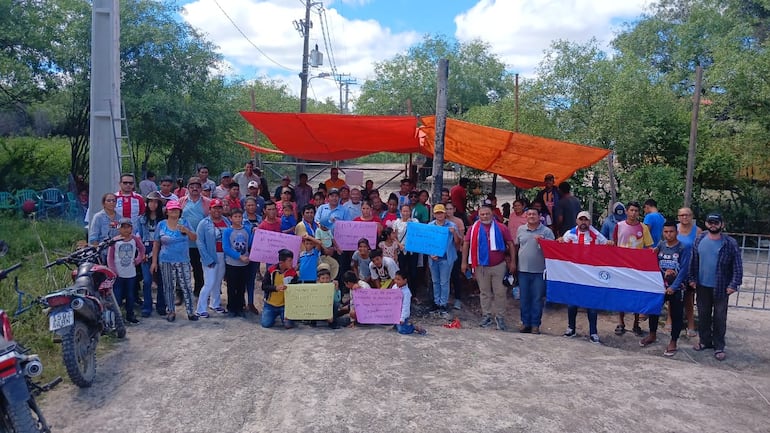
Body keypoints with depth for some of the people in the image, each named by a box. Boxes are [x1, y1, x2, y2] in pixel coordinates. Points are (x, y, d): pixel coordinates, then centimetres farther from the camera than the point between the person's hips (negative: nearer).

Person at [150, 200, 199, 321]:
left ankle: (190, 312, 6)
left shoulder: (184, 223, 5)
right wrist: (154, 261, 3)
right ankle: (170, 311, 19)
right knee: (168, 287, 7)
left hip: (183, 261, 0)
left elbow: (194, 239, 0)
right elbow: (156, 244, 6)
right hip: (166, 261, 0)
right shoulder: (161, 224, 4)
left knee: (186, 286, -2)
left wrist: (186, 230, -19)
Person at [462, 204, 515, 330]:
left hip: (498, 266, -1)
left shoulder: (501, 228, -1)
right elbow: (466, 244, 3)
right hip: (481, 266, 1)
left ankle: (499, 316, 15)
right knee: (484, 292, 11)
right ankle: (486, 316, 23)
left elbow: (510, 244, 2)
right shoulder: (474, 229, 0)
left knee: (499, 292, 3)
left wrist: (512, 262, -1)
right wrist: (464, 262, -1)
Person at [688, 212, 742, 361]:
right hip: (702, 286, 3)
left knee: (720, 318, 5)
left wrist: (734, 284, -12)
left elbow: (737, 266, -7)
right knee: (703, 315, 14)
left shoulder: (730, 244, -8)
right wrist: (692, 278, 4)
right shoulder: (699, 240, 1)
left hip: (721, 288, -3)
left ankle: (719, 347, 15)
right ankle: (704, 341, 29)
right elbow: (693, 261, 8)